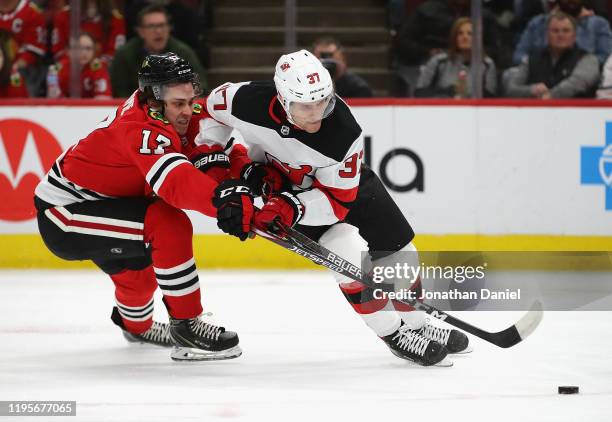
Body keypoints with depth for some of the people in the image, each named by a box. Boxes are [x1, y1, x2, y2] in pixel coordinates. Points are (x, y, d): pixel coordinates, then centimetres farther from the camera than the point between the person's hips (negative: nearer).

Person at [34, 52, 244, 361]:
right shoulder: (141, 130, -30)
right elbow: (175, 183, -45)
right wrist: (224, 200, -57)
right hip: (63, 214, -10)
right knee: (168, 226, -26)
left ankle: (135, 323, 62)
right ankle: (186, 326, -19)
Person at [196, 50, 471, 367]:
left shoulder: (344, 133, -36)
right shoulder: (250, 102, -35)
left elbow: (337, 201, -29)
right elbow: (214, 106, -10)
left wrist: (290, 208, -42)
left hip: (343, 185, 2)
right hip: (277, 183, -2)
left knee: (397, 252, 7)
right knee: (351, 255, -22)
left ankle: (416, 326, 33)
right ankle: (394, 334, -6)